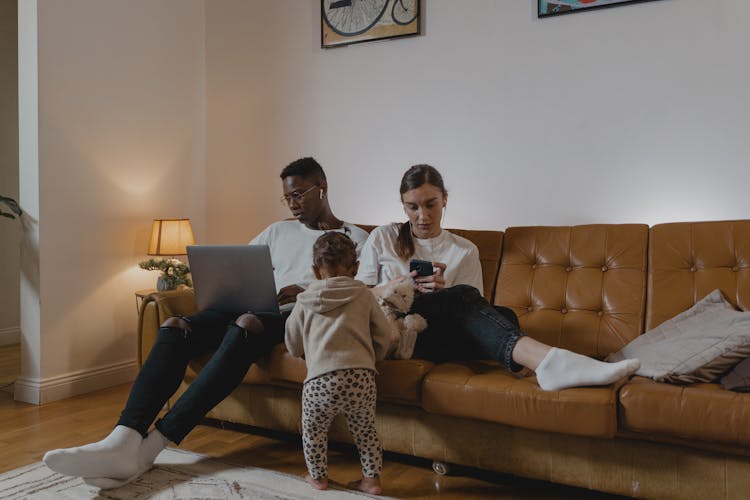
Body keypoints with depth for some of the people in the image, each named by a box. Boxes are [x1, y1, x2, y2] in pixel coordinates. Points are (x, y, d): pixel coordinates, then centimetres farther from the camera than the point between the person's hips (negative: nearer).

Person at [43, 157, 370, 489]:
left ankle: (155, 443, -41)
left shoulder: (355, 239, 12)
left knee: (244, 326, -38)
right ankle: (124, 441, -38)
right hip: (251, 310, 6)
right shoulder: (278, 231, 29)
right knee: (174, 328, -21)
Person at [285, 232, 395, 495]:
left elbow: (293, 346, 20)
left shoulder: (305, 300, 11)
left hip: (321, 380, -1)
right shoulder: (364, 295, 11)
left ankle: (318, 477, 37)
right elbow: (385, 338, 13)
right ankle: (372, 479, 32)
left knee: (313, 431, 23)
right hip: (361, 378, 1)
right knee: (365, 430, 24)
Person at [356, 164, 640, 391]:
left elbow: (470, 312, 8)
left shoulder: (465, 250, 17)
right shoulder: (382, 238, 16)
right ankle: (548, 362, -51)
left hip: (438, 337, 3)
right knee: (463, 295, -32)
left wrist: (442, 292, -13)